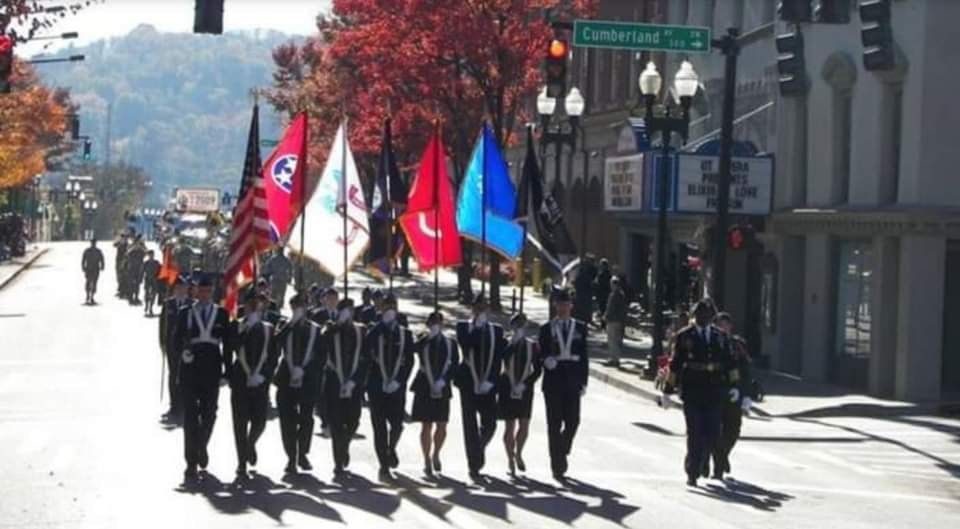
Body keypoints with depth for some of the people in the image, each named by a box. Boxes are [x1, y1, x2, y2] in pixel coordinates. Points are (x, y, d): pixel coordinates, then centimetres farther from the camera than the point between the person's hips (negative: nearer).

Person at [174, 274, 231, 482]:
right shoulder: (186, 313, 6)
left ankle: (201, 446, 31)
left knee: (209, 413, 2)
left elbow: (227, 342, 9)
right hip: (190, 369, -1)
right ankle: (191, 462, 0)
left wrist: (227, 367, 3)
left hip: (212, 369, 1)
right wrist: (184, 349, -15)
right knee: (190, 415, -2)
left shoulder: (221, 314, 7)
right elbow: (177, 340, 5)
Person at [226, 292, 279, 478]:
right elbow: (229, 352, 0)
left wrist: (263, 375, -3)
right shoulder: (236, 327, 4)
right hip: (240, 381, -1)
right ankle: (242, 463, 4)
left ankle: (250, 444, 32)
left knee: (259, 422, -1)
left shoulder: (269, 329, 9)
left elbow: (273, 357, 6)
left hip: (261, 383, 1)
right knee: (240, 423, -3)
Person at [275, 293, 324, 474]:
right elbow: (276, 343, -13)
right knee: (288, 420, -2)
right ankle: (291, 458, 5)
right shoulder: (285, 327, 7)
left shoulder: (315, 329, 7)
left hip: (308, 380, 0)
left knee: (306, 419, 2)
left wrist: (303, 369, -2)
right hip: (287, 379, 0)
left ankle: (302, 455, 17)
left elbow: (321, 357, 6)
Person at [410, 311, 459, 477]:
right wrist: (429, 336, -25)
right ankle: (427, 461, 7)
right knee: (426, 426, -1)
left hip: (442, 390, 2)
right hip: (424, 389, -2)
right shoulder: (423, 342, 2)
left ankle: (435, 455, 26)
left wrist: (443, 380, -11)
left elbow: (455, 365, 2)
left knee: (441, 426, 4)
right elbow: (413, 349, -20)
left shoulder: (451, 344, 7)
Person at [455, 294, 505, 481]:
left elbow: (498, 358, 3)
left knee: (489, 425, -2)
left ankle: (479, 448, 27)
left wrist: (489, 381, -8)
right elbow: (466, 345, -15)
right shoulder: (464, 327, 5)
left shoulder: (496, 330, 9)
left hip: (488, 385, 2)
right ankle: (474, 466, 3)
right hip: (469, 382, -1)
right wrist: (477, 327, -15)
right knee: (470, 427, -1)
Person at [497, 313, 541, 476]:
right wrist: (513, 342, -23)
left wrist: (524, 384, -10)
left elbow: (537, 370, 2)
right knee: (509, 426, 1)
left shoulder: (532, 346, 2)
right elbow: (497, 361, -22)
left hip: (525, 389, 2)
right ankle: (511, 459, 14)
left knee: (524, 425, 1)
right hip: (507, 388, -2)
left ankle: (518, 454, 24)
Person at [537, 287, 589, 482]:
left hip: (572, 382, 1)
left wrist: (583, 382, 1)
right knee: (554, 425, 0)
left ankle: (560, 453, 23)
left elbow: (584, 356, 7)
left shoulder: (580, 328, 8)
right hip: (553, 382, -1)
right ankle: (558, 467, 3)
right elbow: (540, 355, 5)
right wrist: (546, 361, -19)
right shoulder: (546, 329, 5)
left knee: (573, 422, -3)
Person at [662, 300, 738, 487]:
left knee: (711, 433, -1)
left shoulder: (720, 336, 11)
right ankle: (692, 473, 4)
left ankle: (697, 468, 17)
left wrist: (734, 386, 5)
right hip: (691, 392, -3)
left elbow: (729, 363, 13)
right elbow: (675, 364, 1)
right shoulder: (684, 336, 2)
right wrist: (667, 390, -1)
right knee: (695, 433, -6)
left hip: (714, 392, 3)